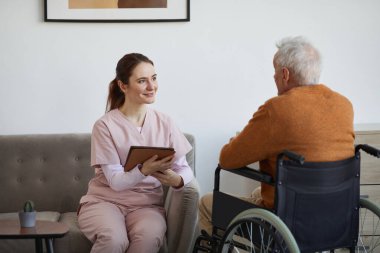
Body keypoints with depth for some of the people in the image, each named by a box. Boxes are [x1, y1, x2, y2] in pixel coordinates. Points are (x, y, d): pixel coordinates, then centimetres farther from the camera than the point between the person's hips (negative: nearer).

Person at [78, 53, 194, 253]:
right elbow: (115, 181, -12)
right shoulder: (105, 125, -7)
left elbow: (184, 168, 0)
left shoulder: (164, 123, 4)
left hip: (146, 203, 2)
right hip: (105, 200, -2)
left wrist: (177, 180, -25)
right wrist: (144, 170, -32)